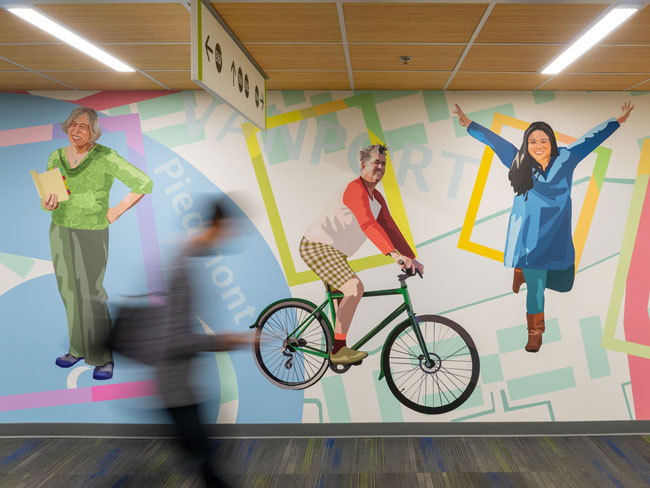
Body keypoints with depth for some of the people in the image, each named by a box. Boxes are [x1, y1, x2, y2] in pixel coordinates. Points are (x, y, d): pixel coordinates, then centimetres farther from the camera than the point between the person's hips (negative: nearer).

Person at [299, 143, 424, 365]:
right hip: (317, 246, -11)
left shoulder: (377, 198, 11)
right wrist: (394, 254, -44)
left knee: (345, 297, 20)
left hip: (335, 252, 11)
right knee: (355, 288, -26)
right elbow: (367, 224, -35)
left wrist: (412, 258, 0)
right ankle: (338, 349, -18)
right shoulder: (355, 189, -20)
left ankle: (336, 346, 33)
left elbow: (390, 228, 8)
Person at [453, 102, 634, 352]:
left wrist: (618, 121, 17)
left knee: (562, 284, 11)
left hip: (556, 237, 3)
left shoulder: (565, 159, 0)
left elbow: (591, 138, 11)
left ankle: (523, 271, 37)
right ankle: (534, 334, 20)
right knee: (535, 288, -1)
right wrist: (469, 124, 10)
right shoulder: (519, 164, -2)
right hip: (529, 237, -2)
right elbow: (494, 141, 6)